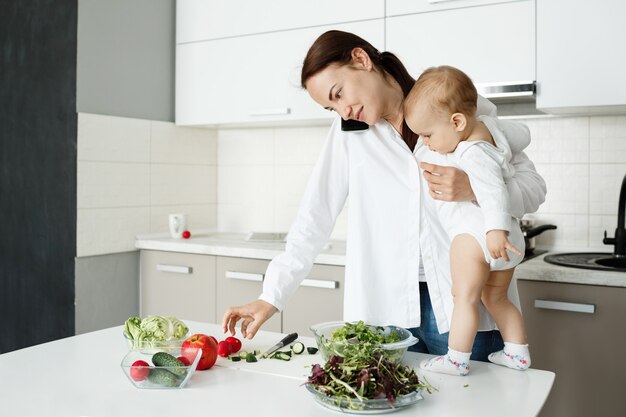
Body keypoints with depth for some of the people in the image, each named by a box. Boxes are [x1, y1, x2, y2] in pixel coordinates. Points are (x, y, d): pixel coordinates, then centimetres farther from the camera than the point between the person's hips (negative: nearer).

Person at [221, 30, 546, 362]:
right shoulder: (348, 131, 7)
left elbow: (533, 185, 1)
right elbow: (315, 215, 4)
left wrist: (474, 188, -19)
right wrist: (271, 297, -2)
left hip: (464, 306, -1)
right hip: (385, 308, 2)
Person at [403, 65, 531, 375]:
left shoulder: (472, 153, -19)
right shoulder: (489, 125, 8)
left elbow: (492, 189, -31)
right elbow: (523, 134, 24)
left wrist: (495, 229, -41)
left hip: (474, 233, -10)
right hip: (510, 235, 10)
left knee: (465, 298, -3)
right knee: (496, 297, 20)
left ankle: (457, 359, 2)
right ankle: (517, 353, 25)